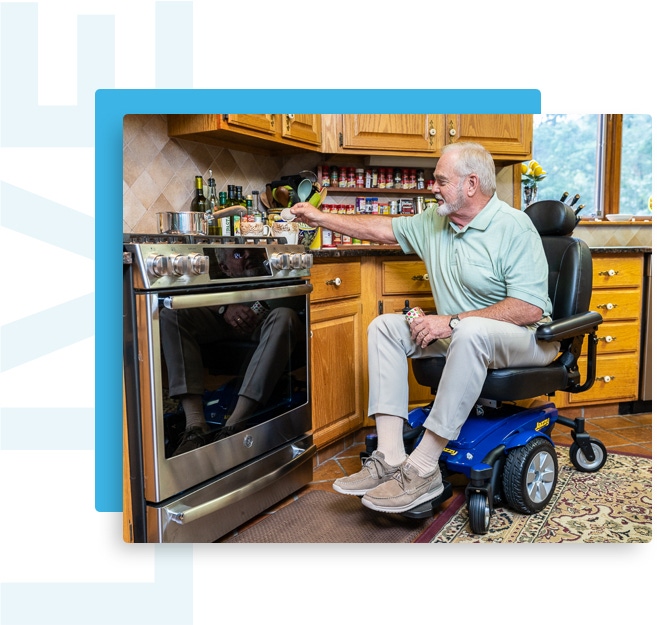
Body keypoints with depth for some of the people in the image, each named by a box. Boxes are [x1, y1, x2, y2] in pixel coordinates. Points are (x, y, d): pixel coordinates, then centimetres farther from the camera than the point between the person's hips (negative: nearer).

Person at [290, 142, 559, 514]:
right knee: (385, 326, -7)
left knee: (470, 332, -39)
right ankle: (390, 458, -18)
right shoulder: (434, 222, 7)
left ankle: (422, 469, -31)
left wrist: (453, 321, -26)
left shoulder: (514, 226, -16)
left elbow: (530, 308, -24)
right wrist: (321, 218, 17)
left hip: (525, 337, -7)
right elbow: (385, 228, 18)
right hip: (456, 335, 8)